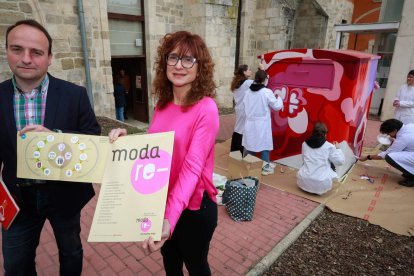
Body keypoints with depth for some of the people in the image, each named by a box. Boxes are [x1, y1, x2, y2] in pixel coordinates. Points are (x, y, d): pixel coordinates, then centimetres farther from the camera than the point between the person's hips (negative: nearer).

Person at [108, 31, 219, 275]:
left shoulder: (206, 109, -20)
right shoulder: (162, 104, -1)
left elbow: (192, 166, -28)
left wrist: (170, 219, -38)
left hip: (194, 205, -5)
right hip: (162, 201, 6)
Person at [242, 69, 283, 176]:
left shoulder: (248, 91, 0)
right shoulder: (267, 92, -13)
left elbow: (244, 106, 5)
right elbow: (277, 106, -5)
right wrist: (278, 98, 13)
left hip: (250, 122, 5)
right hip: (262, 123, -5)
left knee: (250, 143, 14)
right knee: (265, 144, 7)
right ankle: (266, 167, 16)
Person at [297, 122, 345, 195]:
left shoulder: (305, 144, 5)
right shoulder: (329, 146, -4)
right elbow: (340, 161, 2)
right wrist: (337, 148, 17)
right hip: (321, 185, -3)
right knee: (331, 165, 25)